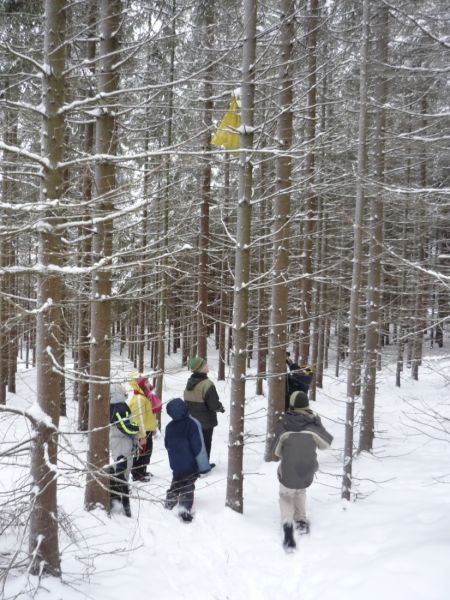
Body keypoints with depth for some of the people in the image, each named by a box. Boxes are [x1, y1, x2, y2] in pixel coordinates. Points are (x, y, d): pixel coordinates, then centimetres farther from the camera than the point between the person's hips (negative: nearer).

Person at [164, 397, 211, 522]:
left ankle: (169, 504, 34)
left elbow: (167, 445, 10)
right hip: (191, 465, -4)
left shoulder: (169, 427, -4)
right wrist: (203, 465, -13)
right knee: (188, 488, 4)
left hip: (176, 465, 4)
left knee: (176, 484, 24)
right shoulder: (192, 424, -19)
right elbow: (198, 447, -19)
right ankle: (185, 510, -4)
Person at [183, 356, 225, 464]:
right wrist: (221, 408, -2)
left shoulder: (189, 382, 0)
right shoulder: (207, 385, -26)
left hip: (192, 420, 7)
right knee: (205, 443, 8)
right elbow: (214, 405, -23)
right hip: (206, 421, -7)